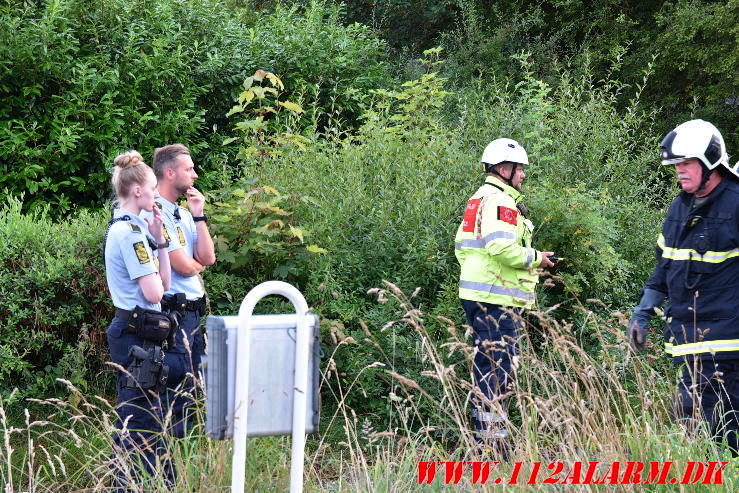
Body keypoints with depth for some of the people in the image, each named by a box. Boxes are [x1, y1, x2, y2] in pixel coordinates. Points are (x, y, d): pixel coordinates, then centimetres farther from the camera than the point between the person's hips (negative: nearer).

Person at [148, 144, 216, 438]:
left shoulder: (183, 214, 17)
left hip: (192, 312, 10)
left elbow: (208, 257, 7)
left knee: (190, 396, 12)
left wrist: (198, 215, 2)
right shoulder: (156, 212, -13)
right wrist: (198, 263, 6)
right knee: (176, 399, -10)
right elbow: (183, 266, -17)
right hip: (172, 313, -10)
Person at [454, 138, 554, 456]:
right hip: (496, 300, -11)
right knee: (498, 369, -9)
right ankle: (494, 444, -10)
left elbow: (461, 246, 24)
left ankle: (483, 438, 20)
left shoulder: (479, 199, 21)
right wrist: (534, 258, -11)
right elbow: (501, 246, -24)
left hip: (476, 295, 11)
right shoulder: (500, 201, -12)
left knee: (487, 367, 15)